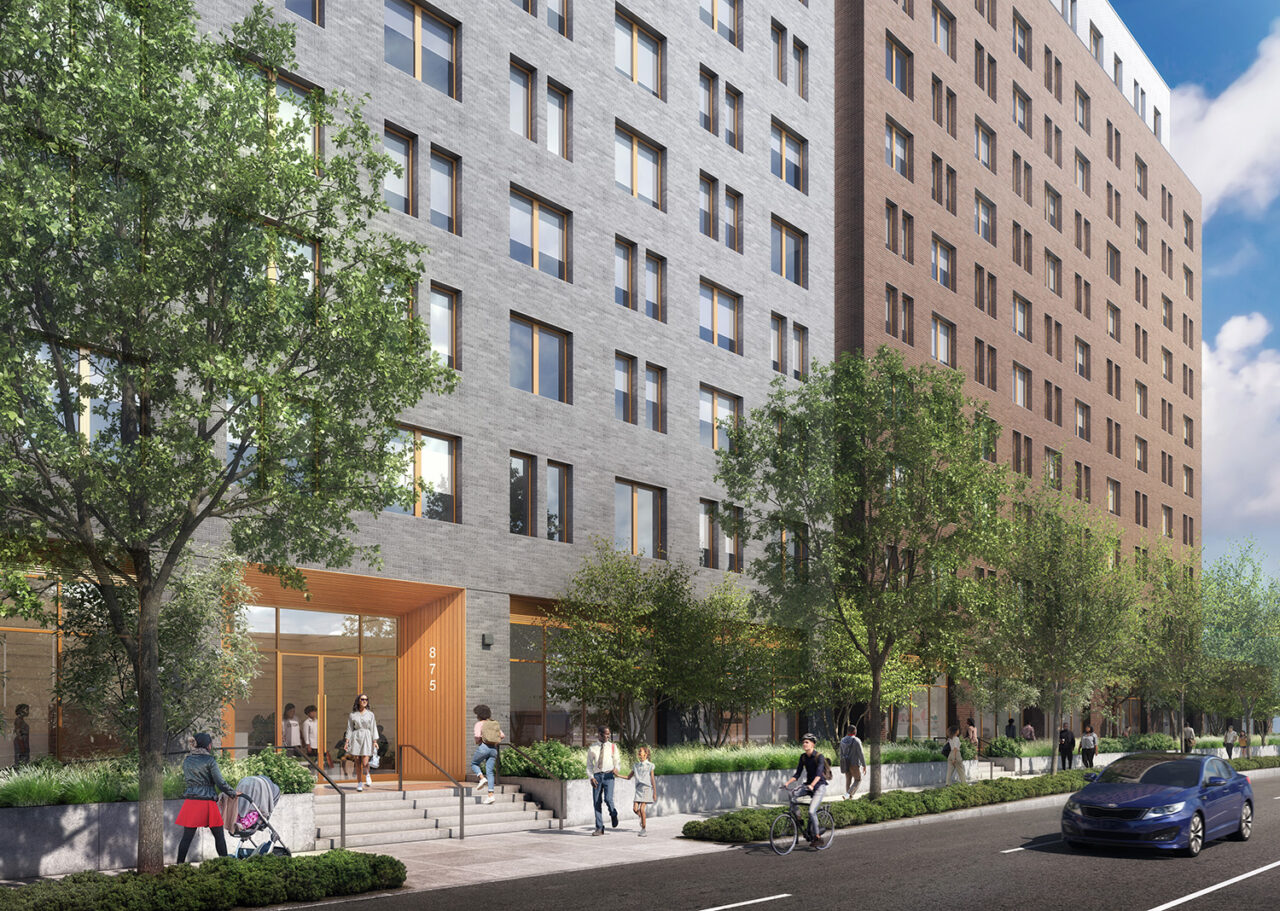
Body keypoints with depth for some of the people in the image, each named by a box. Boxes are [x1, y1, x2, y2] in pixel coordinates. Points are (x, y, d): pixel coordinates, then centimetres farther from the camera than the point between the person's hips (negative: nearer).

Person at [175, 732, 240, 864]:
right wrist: (233, 793, 3)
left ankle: (180, 863, 2)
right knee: (219, 836, 8)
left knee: (187, 836, 5)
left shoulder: (186, 761, 7)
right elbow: (220, 782, -10)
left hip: (190, 802, 4)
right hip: (207, 801, -4)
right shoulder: (210, 760, -9)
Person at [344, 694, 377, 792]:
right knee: (357, 762, 1)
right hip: (356, 737, 1)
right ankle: (359, 783, 11)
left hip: (367, 738, -1)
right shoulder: (352, 715, 6)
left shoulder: (370, 714, 6)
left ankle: (367, 775, 21)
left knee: (365, 763, -10)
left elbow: (373, 728, 6)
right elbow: (349, 729, 6)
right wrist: (347, 742, -1)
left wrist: (375, 741, -1)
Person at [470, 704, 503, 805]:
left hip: (483, 747, -5)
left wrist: (477, 742, 1)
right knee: (489, 772, 5)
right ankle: (491, 795, -4)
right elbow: (502, 735, 13)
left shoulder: (479, 724, -4)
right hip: (493, 749, 5)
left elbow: (477, 736, -19)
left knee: (474, 763, 21)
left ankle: (482, 778, -6)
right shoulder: (494, 723, 14)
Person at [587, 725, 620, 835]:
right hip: (597, 776, 1)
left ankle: (613, 814, 16)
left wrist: (616, 769, -12)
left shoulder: (612, 746, 8)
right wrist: (591, 777, -5)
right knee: (597, 802, 1)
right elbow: (589, 765, 9)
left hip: (608, 775, -1)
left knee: (608, 799, -19)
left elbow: (617, 761, 10)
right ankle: (599, 828, 9)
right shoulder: (592, 748, 8)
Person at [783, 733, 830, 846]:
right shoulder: (803, 757, 4)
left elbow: (818, 773, -28)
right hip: (808, 785, 7)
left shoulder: (819, 756, -14)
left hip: (819, 786, -6)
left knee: (811, 811, -20)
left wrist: (812, 785, -44)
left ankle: (816, 836, -6)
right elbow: (797, 774, 3)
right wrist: (787, 783, -13)